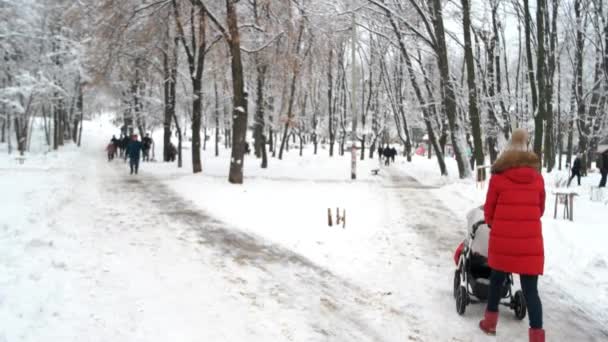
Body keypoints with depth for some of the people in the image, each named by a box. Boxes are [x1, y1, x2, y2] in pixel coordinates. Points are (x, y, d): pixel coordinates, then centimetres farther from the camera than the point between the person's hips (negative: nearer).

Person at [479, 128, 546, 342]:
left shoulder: (498, 176, -4)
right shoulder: (537, 177, 2)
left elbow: (489, 209, 5)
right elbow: (540, 209, 14)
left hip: (502, 240, 0)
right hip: (530, 242, 0)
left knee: (497, 280, 20)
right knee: (530, 289, 2)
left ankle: (490, 323, 32)